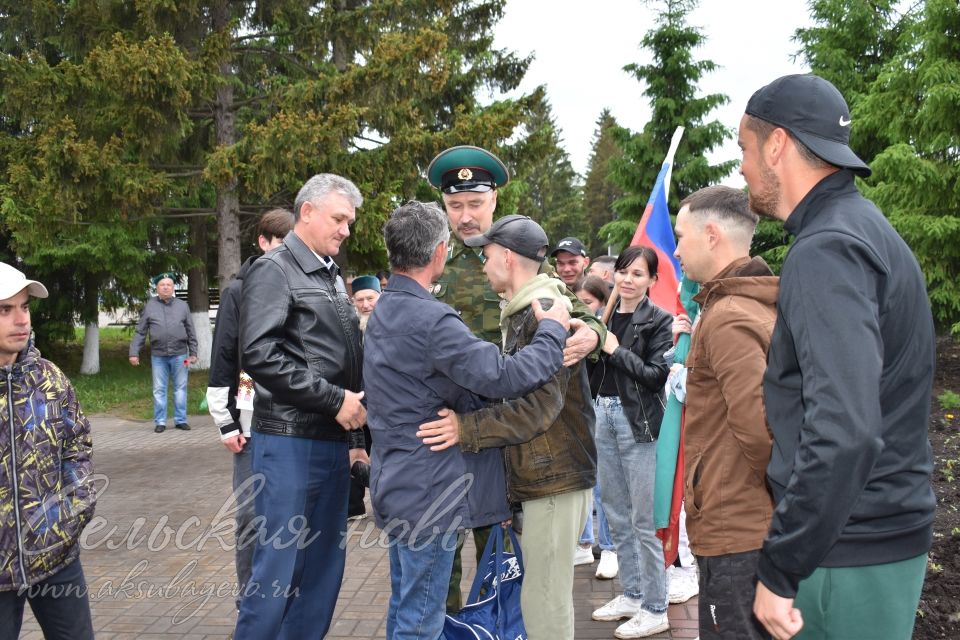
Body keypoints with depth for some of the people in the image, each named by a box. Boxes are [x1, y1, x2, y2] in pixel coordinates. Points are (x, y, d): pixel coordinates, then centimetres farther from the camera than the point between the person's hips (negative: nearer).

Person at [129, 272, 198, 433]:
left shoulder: (183, 306, 7)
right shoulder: (150, 306, 4)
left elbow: (190, 332, 8)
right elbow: (140, 332, 4)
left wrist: (193, 353, 4)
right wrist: (134, 353, -1)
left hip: (179, 354, 0)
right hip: (158, 355, 0)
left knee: (180, 388, 5)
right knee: (159, 389, 5)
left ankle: (180, 420, 14)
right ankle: (160, 421, 14)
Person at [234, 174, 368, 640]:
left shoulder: (333, 278, 16)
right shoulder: (274, 270, -7)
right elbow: (259, 356, -19)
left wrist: (354, 436, 14)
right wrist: (335, 400, -17)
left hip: (333, 442, 8)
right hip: (290, 442, -7)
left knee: (324, 566, 12)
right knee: (278, 568, -3)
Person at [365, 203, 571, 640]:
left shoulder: (384, 310, 9)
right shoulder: (431, 319, -23)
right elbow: (505, 376, -27)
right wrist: (552, 331, -12)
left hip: (397, 485, 10)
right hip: (428, 493, -10)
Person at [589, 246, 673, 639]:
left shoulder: (658, 321, -6)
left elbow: (657, 375, -15)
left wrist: (616, 350, -15)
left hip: (638, 421, -7)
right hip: (604, 414, 7)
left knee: (644, 518, -3)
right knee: (615, 513, 14)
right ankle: (631, 594, 29)